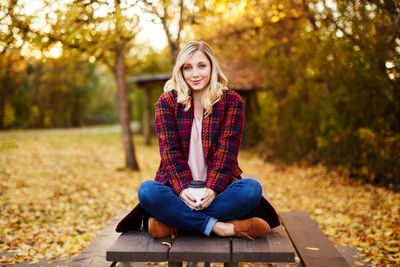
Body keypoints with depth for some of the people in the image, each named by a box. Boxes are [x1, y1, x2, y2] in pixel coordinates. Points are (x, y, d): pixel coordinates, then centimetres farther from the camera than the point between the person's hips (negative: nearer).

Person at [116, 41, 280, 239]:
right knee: (147, 191, -30)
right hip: (177, 185, 0)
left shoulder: (231, 100, 2)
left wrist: (213, 188, -22)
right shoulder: (167, 102, 3)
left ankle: (172, 221, -26)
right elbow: (170, 150, -6)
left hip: (217, 187, 1)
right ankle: (220, 227, -28)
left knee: (252, 188, -29)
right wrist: (183, 188, -23)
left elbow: (226, 149, -7)